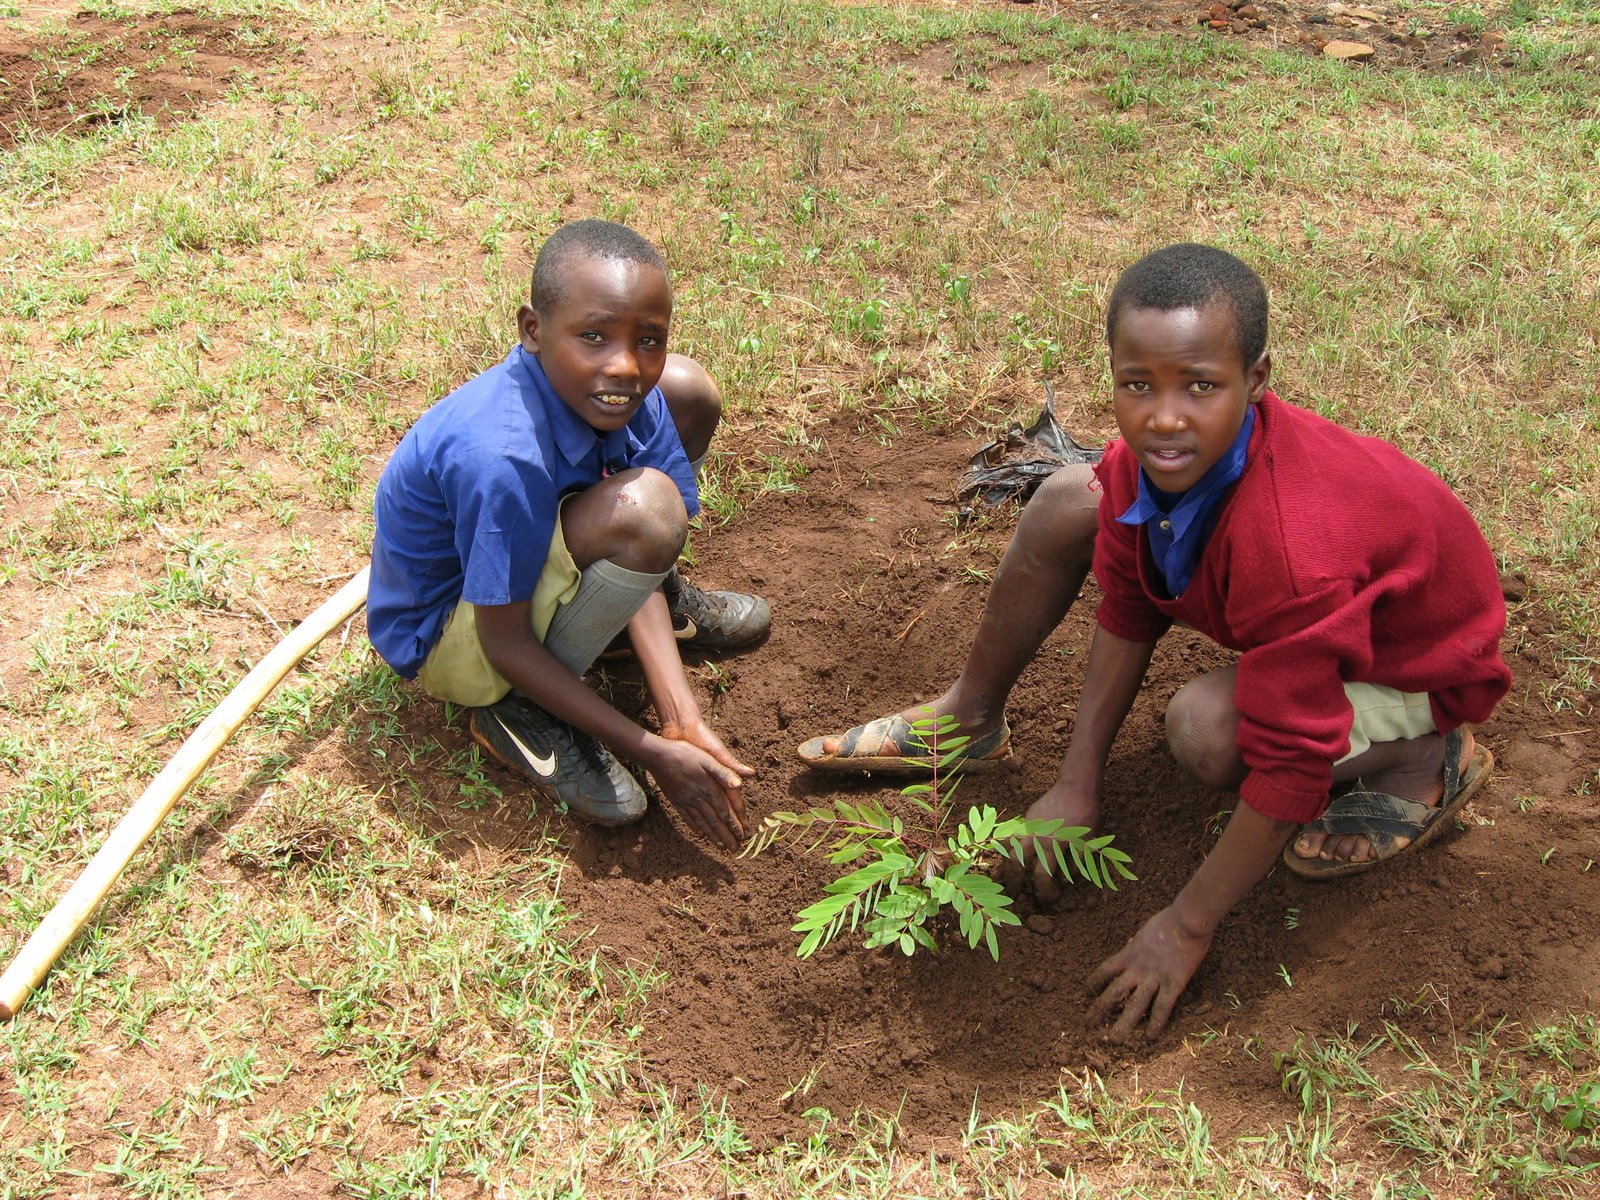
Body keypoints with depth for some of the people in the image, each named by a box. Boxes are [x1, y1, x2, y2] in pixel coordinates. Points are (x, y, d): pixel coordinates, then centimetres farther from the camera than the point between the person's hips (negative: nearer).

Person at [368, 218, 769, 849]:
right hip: (441, 637, -7)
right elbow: (503, 644, -29)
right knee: (643, 511, -35)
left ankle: (666, 598, 19)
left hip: (520, 554, 8)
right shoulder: (502, 460, -39)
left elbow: (628, 557, -12)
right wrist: (653, 752, -27)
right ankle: (520, 713, -11)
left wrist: (682, 719, -22)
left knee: (688, 389, -4)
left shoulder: (632, 390, -16)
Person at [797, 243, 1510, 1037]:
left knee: (1208, 732, -34)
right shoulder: (1151, 455, -22)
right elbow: (1126, 611, -6)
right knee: (1064, 506, -2)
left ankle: (1430, 764, -7)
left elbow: (1290, 766, -35)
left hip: (1415, 666, -7)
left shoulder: (1291, 552, -43)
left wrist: (1185, 928, -27)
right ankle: (970, 718, 17)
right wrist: (1077, 785, -5)